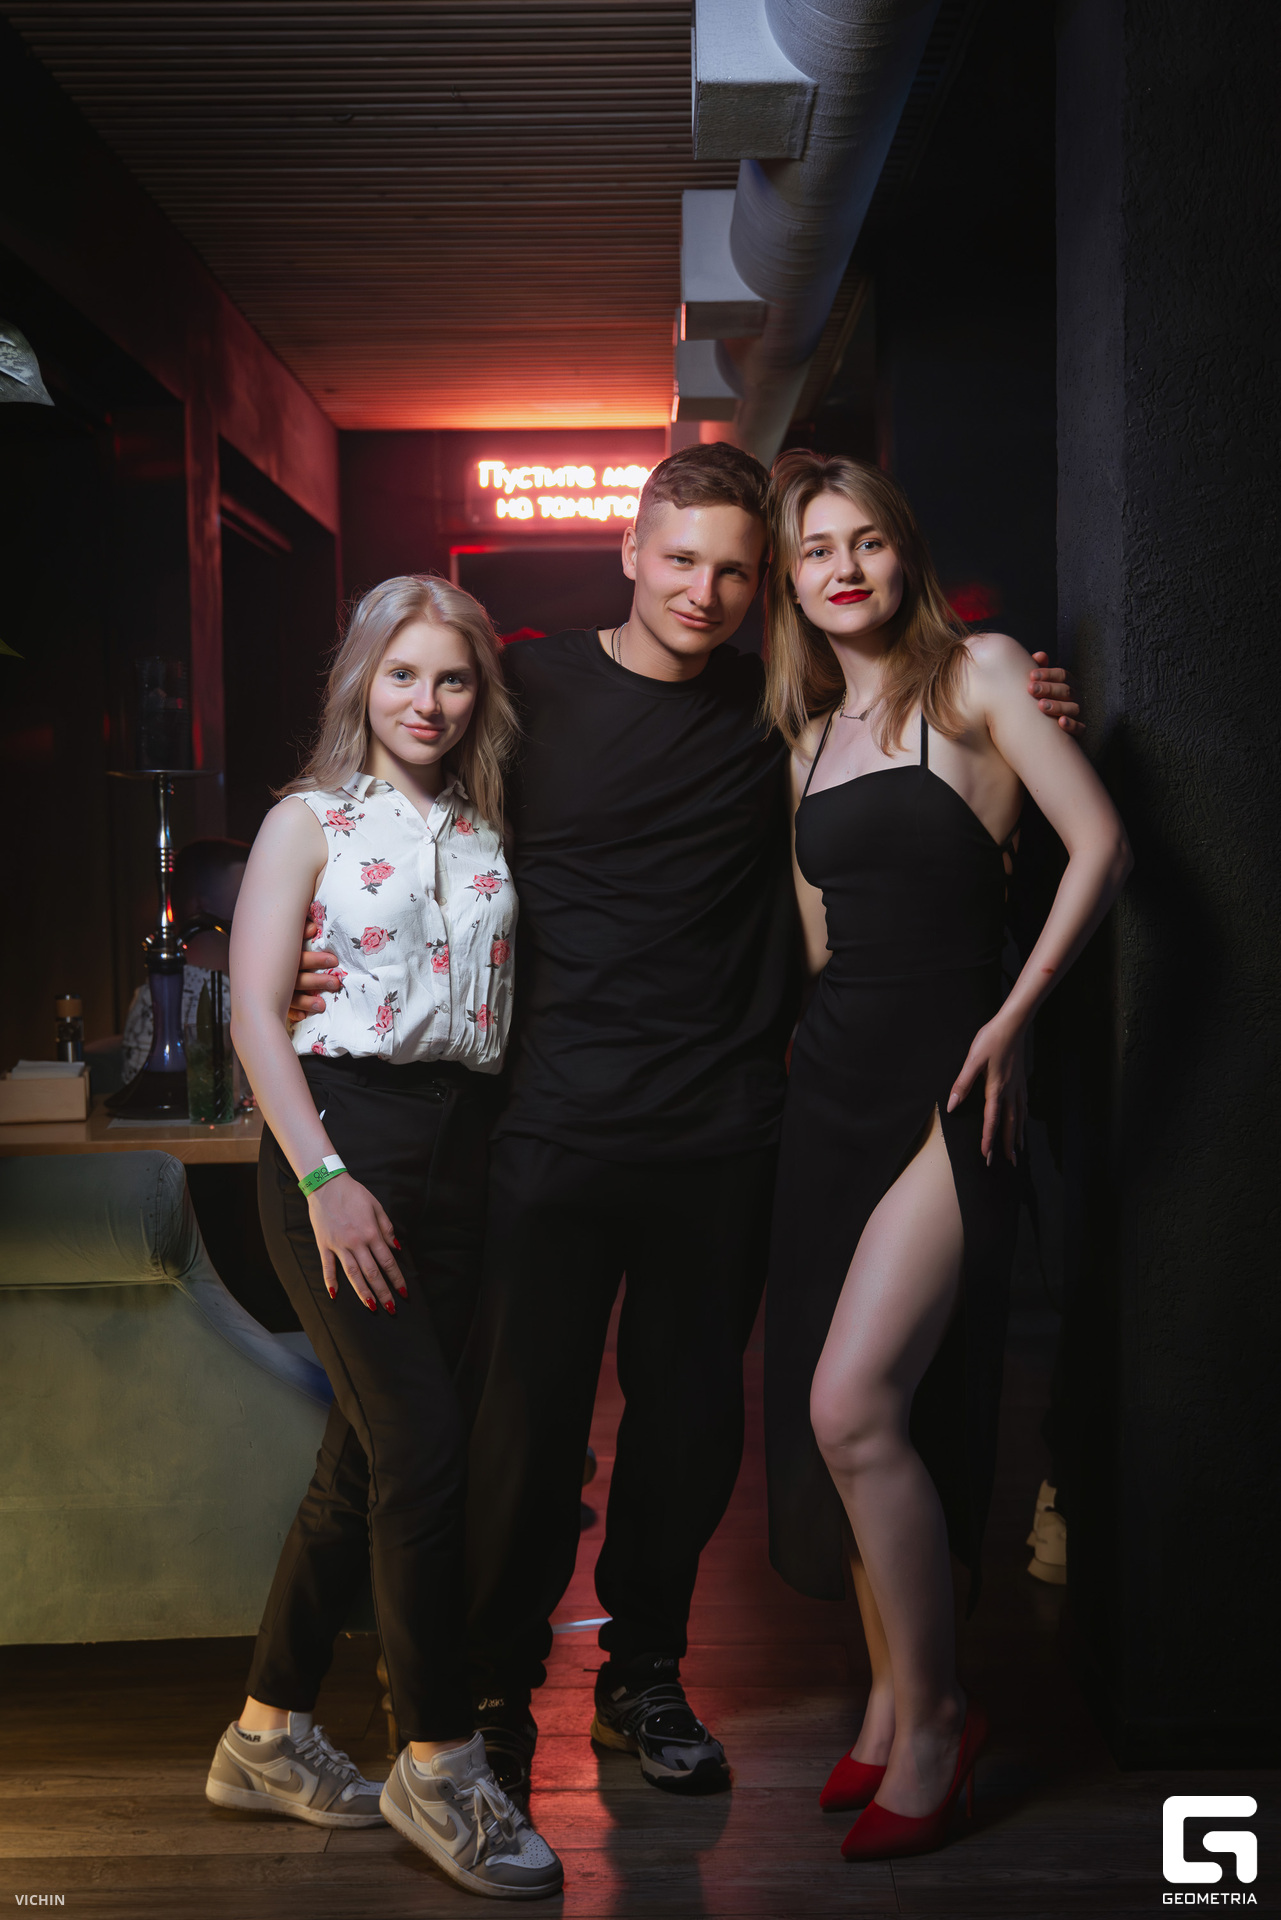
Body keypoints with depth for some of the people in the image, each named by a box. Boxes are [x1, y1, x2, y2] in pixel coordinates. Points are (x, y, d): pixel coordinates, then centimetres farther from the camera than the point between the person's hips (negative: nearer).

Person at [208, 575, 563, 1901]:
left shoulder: (491, 834, 15)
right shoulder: (310, 821, 3)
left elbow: (519, 992, 14)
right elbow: (253, 1012, -5)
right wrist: (323, 1177, -14)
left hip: (457, 1149, 5)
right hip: (339, 1136, -5)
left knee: (367, 1453, 10)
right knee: (425, 1445, -11)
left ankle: (266, 1736, 25)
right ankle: (437, 1762, 3)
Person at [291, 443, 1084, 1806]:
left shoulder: (782, 710, 6)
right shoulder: (530, 688, 1)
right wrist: (322, 947, -7)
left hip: (721, 1135, 2)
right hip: (557, 1123, -2)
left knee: (692, 1416, 11)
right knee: (528, 1414, 3)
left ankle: (644, 1679, 32)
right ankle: (493, 1693, 23)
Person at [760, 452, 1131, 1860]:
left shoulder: (976, 673, -1)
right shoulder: (808, 733, 16)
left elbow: (1099, 844, -9)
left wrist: (1012, 1019, -12)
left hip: (948, 1078, -6)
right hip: (833, 1081, 6)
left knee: (854, 1401, -16)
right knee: (830, 1413, 7)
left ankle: (932, 1717, 3)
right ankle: (888, 1704, 22)